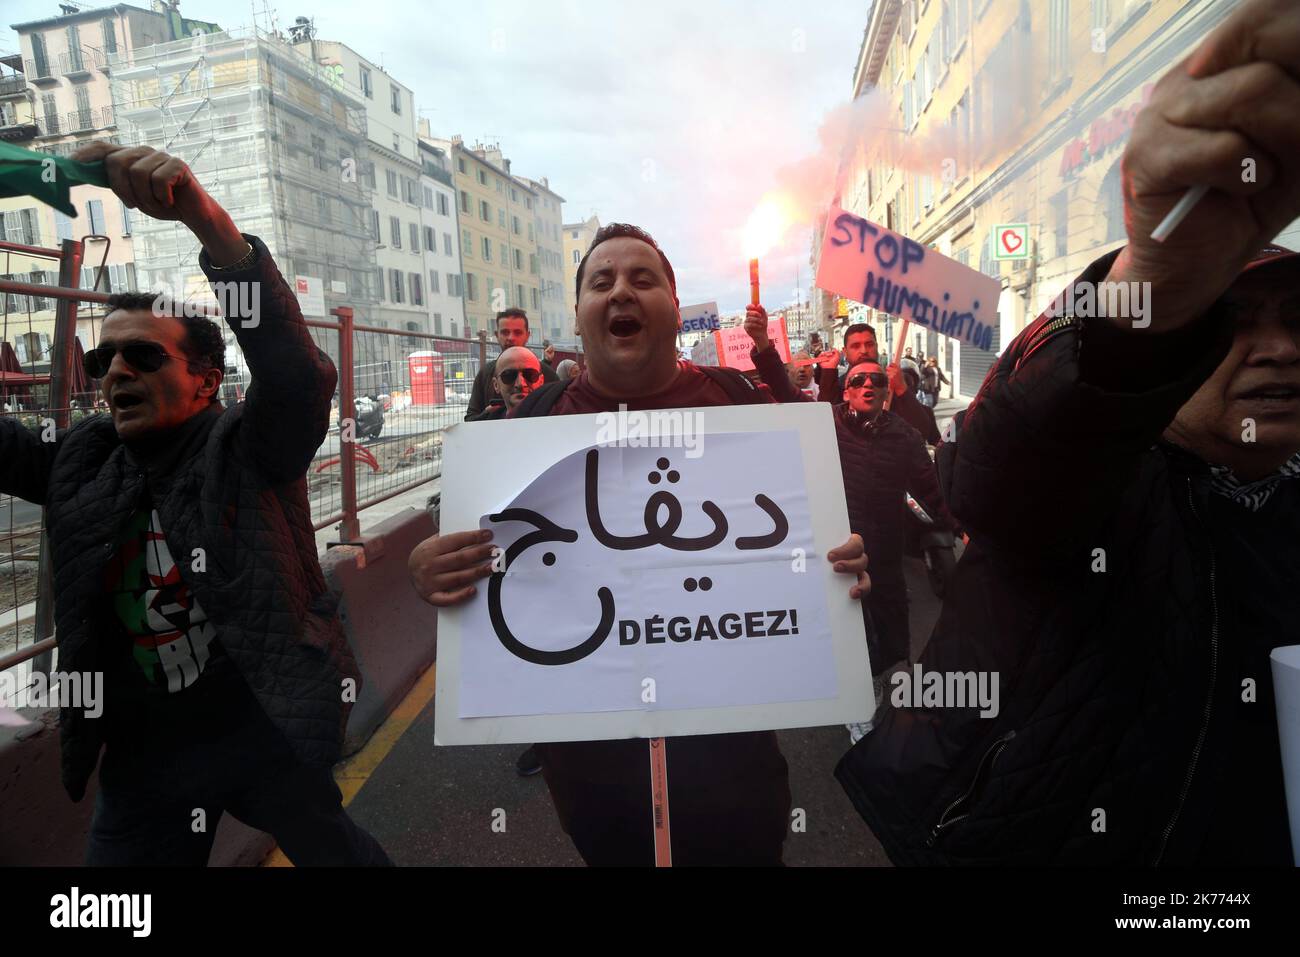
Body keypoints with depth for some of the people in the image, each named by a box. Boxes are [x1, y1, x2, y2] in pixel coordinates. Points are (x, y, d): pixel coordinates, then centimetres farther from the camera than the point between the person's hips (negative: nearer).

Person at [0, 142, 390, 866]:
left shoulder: (252, 449, -13)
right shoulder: (81, 466, 3)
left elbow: (296, 367, -28)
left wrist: (204, 215, -40)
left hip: (271, 726, -4)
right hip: (144, 751, 4)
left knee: (338, 852, 19)